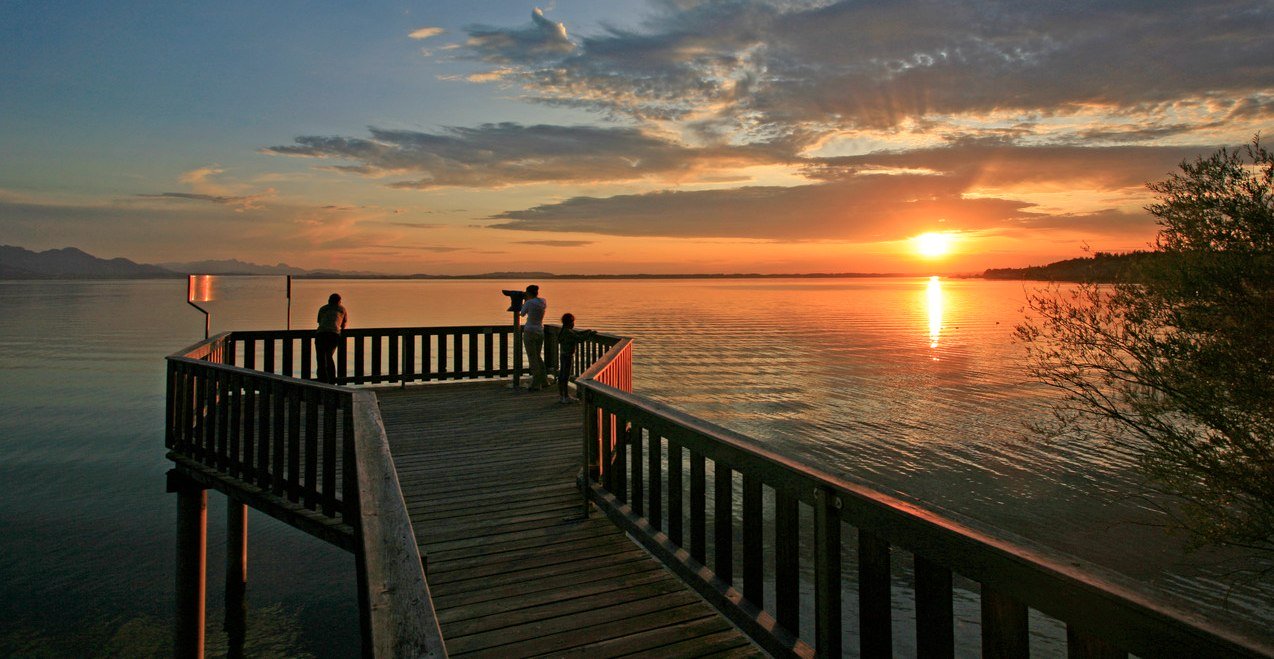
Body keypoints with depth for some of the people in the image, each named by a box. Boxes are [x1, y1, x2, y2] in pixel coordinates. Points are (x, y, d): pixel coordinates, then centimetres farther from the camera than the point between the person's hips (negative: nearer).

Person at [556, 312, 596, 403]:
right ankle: (566, 397, 2)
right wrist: (590, 334, -11)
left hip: (563, 355, 10)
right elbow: (579, 338, -22)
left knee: (562, 375, 13)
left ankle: (561, 395, 20)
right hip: (568, 356, -10)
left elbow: (578, 333, 21)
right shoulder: (568, 332, -19)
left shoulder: (564, 331, 11)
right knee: (566, 376, -4)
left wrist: (588, 331, 16)